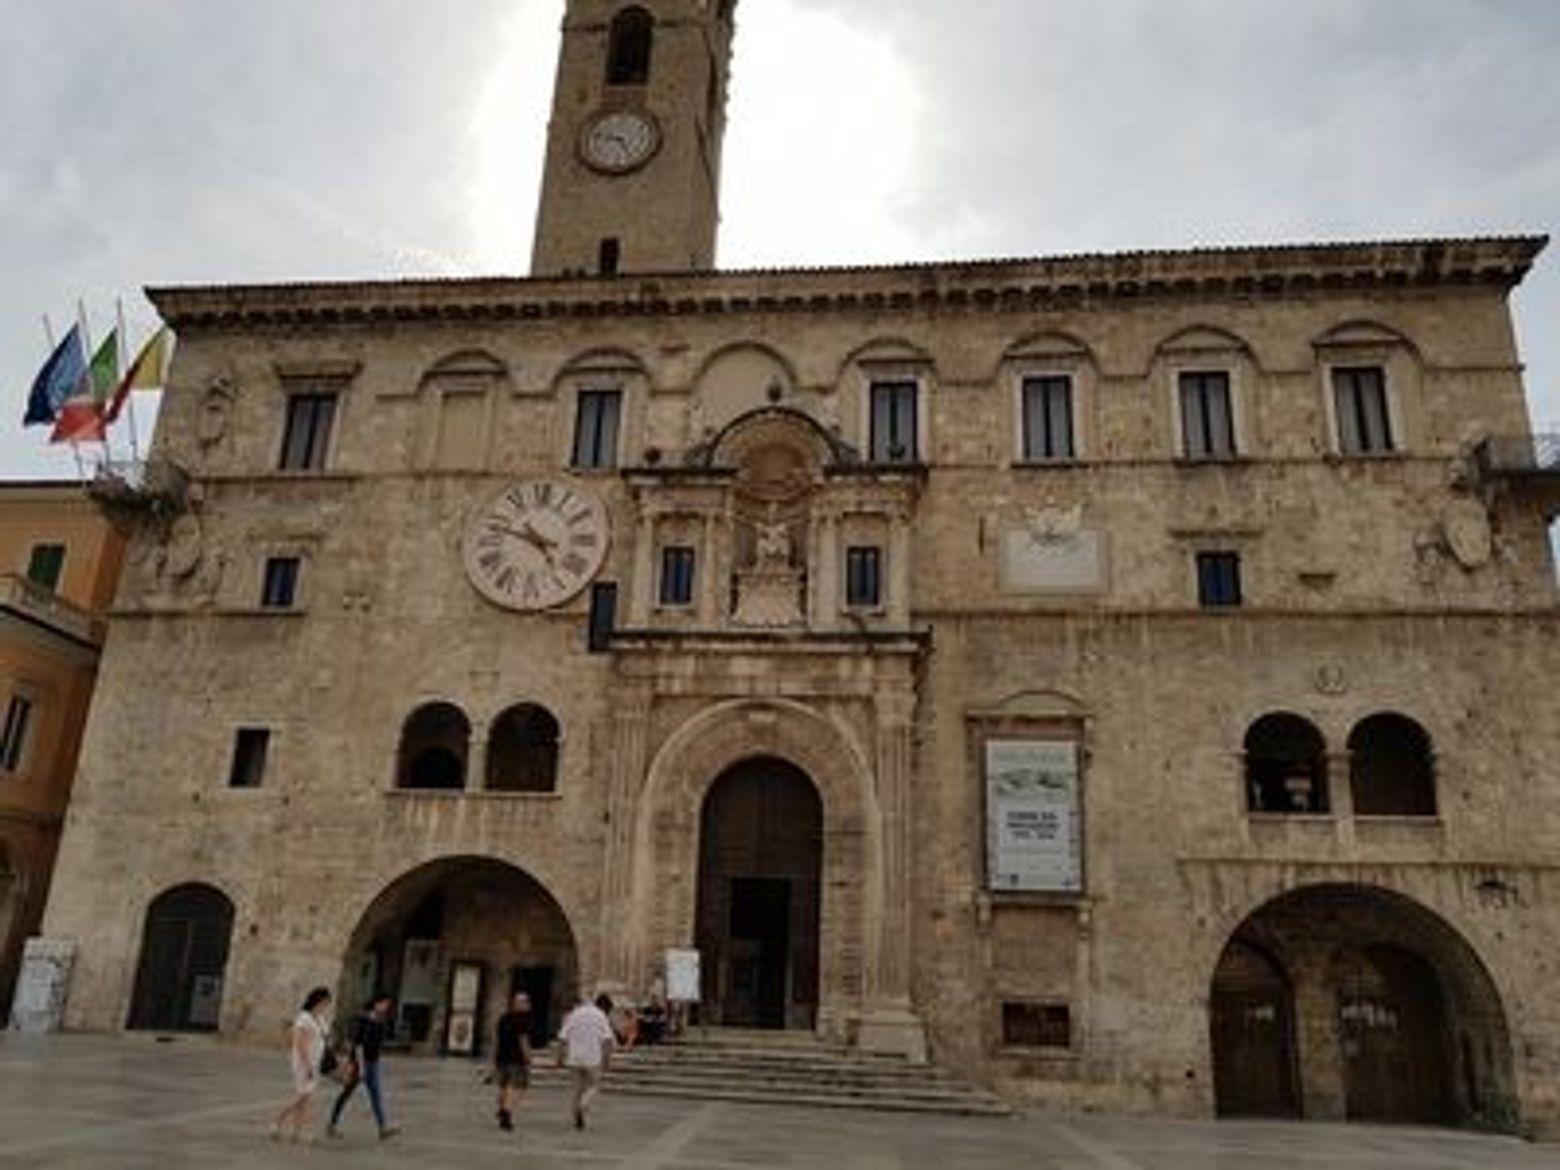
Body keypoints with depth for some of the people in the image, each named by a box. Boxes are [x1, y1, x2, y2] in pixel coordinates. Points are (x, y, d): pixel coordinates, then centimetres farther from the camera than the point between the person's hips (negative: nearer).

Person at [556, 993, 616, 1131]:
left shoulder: (573, 1015, 10)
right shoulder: (601, 1016, -2)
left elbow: (562, 1038, 7)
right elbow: (607, 1039, -11)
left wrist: (560, 1058, 11)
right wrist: (607, 1059, -9)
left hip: (574, 1059, 4)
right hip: (592, 1059, -4)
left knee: (578, 1087, 16)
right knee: (593, 1086, 11)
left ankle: (577, 1119, 12)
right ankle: (581, 1108, -13)